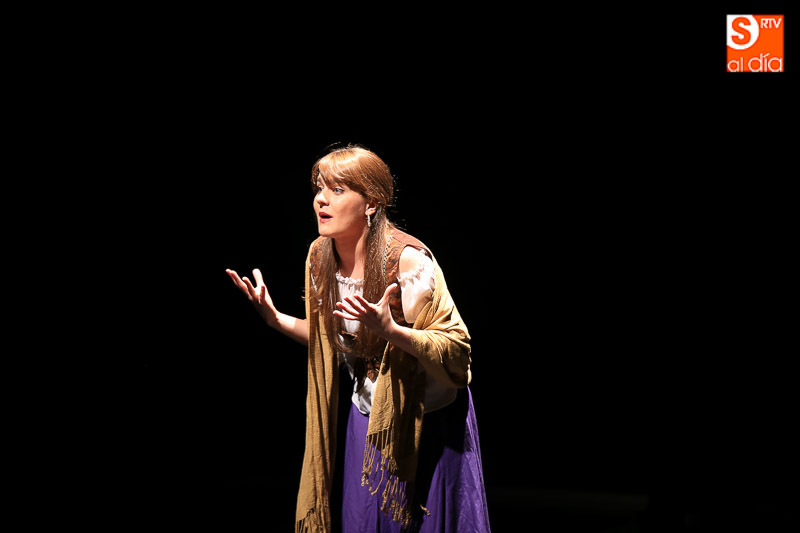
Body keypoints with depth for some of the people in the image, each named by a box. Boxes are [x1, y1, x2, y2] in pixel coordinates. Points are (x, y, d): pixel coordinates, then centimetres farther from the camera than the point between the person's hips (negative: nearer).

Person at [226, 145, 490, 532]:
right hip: (363, 414, 6)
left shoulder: (408, 261, -23)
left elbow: (456, 347, -22)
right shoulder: (320, 257, -2)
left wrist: (389, 330, -36)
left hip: (424, 421, -6)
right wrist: (275, 318, 0)